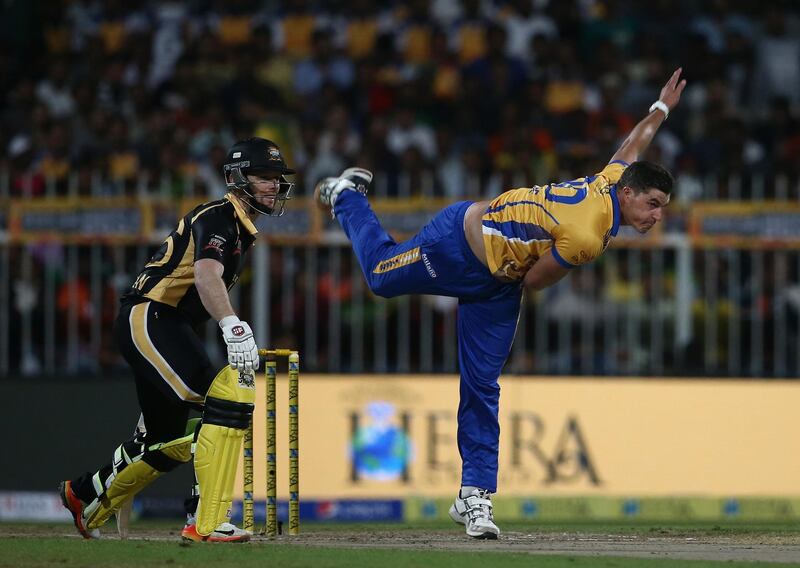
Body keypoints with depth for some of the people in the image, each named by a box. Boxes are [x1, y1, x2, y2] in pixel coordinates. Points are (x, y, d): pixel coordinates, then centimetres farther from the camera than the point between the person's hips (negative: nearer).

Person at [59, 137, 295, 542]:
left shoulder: (242, 228, 20)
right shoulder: (218, 217, -13)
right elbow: (206, 275, -32)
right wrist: (232, 326, -47)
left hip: (169, 327, 11)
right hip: (147, 319, -11)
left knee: (169, 441, 17)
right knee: (230, 394, -25)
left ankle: (85, 498, 39)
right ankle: (207, 521, -28)